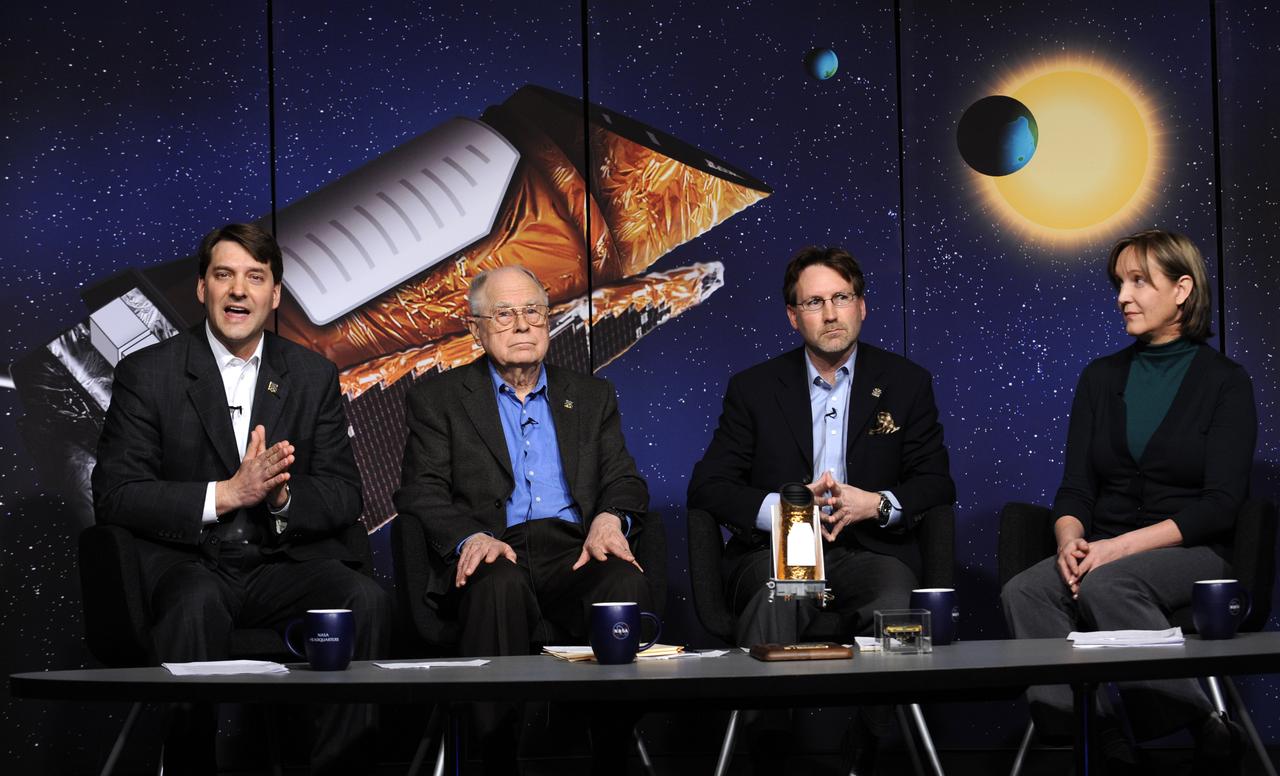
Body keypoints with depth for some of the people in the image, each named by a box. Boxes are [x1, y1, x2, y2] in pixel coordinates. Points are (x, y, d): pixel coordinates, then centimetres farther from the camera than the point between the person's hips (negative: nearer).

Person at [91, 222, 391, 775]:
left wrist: (281, 497, -15)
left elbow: (344, 499, 9)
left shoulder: (315, 377, 13)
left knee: (366, 600, -27)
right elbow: (114, 497, -5)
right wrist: (226, 495, -17)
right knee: (196, 604, -37)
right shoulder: (146, 374, 4)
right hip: (187, 563, -3)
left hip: (286, 563, 3)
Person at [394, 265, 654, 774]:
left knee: (627, 582, -32)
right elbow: (422, 493, 3)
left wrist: (610, 518, -10)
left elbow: (623, 480, 16)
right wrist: (471, 537, -18)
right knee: (499, 586, -38)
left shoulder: (592, 397, 23)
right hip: (494, 556, -2)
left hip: (573, 555, 2)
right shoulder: (437, 399, 13)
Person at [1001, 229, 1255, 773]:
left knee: (1106, 584, -37)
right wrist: (1071, 539, -14)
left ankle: (1203, 725, -23)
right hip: (1102, 555, 4)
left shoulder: (1225, 381, 2)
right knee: (1024, 593, -29)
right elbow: (1075, 488, 10)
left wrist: (1121, 545, -18)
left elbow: (1220, 503, -7)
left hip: (1191, 554, -4)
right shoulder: (1101, 378, 15)